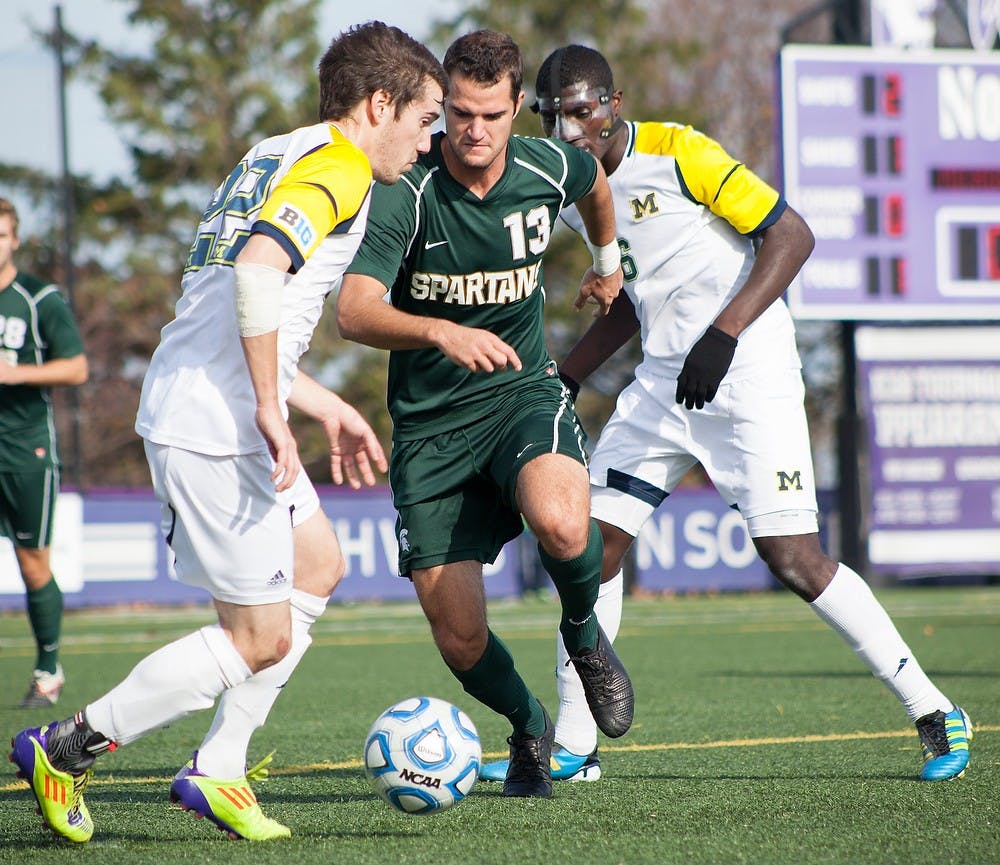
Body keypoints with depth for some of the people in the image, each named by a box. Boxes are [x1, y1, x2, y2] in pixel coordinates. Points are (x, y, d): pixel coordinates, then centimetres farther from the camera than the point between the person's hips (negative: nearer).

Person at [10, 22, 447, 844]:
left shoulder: (276, 157, 19)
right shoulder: (338, 170, -11)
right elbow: (256, 268, -29)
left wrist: (326, 406, 27)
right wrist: (272, 411, -24)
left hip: (191, 406, 10)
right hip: (214, 428, -10)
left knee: (318, 567, 20)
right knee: (260, 639, -3)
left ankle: (216, 772, 19)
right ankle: (65, 749, 6)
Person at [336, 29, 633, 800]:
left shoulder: (548, 168, -6)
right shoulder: (403, 192, -17)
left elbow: (595, 180, 22)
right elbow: (354, 311, -29)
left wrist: (609, 260, 36)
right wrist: (442, 333, -46)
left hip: (522, 391, 1)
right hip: (429, 423, -1)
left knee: (562, 528, -33)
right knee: (459, 639, -3)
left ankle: (583, 633, 2)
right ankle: (529, 729, 31)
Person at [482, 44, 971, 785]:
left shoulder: (678, 153, -14)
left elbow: (792, 235, -15)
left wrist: (724, 334, -23)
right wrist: (567, 378, 17)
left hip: (748, 374, -7)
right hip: (664, 383, 7)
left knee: (795, 560, -12)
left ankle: (933, 714, 1)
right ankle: (574, 747, 10)